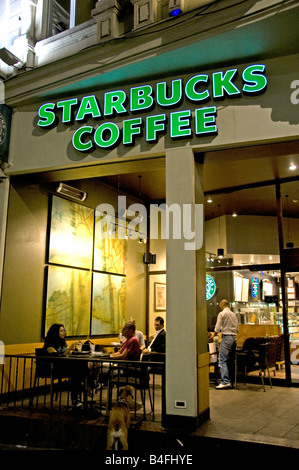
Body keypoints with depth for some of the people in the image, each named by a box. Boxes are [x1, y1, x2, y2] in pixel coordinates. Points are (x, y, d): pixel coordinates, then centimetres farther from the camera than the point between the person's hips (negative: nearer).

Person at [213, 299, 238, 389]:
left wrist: (214, 334, 11)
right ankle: (231, 381, 12)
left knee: (223, 360, -9)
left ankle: (225, 381, -17)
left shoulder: (222, 314, -5)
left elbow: (217, 329, -7)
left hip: (226, 338, -7)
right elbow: (237, 329, 17)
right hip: (234, 337, 7)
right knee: (231, 361, 10)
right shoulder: (234, 314, 14)